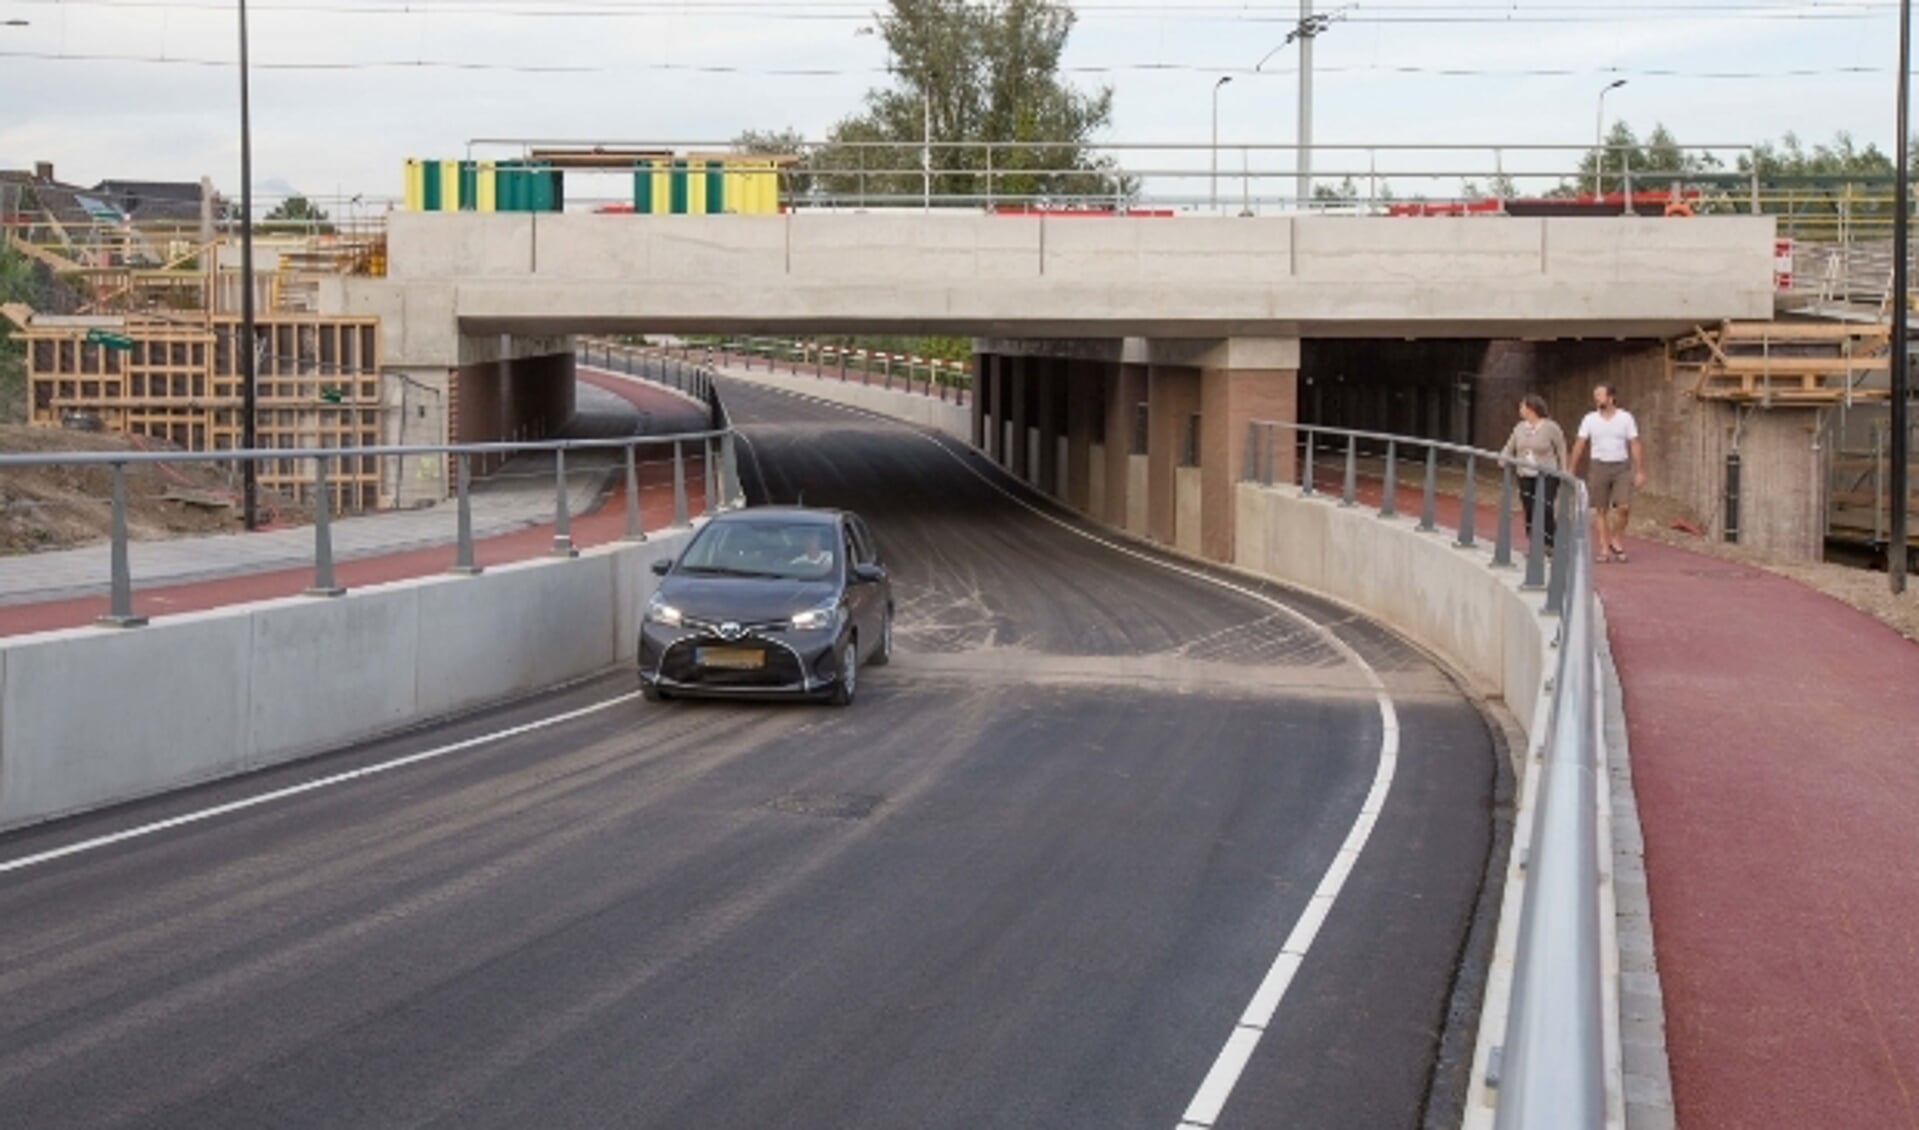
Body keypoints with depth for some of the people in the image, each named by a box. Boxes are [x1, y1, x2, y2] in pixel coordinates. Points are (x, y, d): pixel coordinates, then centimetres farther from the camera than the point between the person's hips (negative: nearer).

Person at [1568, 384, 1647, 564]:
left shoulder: (1626, 418, 1)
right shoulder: (1590, 419, 4)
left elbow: (1635, 445, 0)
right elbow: (1579, 446, 5)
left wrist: (1640, 471, -5)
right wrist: (1572, 471, 1)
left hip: (1622, 467, -1)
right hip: (1599, 466, 1)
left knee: (1624, 507, -11)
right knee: (1600, 510, 2)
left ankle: (1616, 540, 11)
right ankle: (1603, 548, 8)